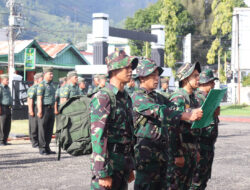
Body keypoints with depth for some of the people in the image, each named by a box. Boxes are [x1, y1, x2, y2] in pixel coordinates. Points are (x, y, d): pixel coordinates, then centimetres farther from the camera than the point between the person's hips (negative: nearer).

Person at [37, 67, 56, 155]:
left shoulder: (51, 84, 17)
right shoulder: (42, 85, -9)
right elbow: (39, 99, -15)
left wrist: (54, 109, 18)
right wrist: (40, 111, -21)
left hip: (51, 109, 8)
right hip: (44, 108, -8)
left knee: (49, 130, 9)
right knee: (42, 129, -4)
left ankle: (47, 148, 15)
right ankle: (42, 149, -1)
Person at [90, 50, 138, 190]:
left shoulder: (126, 98, 14)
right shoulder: (103, 98, -12)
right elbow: (98, 137, -18)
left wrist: (130, 167, 19)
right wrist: (103, 173, -21)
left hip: (123, 166, 8)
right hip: (109, 164, -8)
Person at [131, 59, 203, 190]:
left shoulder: (158, 97, 18)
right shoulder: (138, 97, -11)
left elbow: (174, 108, 9)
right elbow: (160, 112, -23)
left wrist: (194, 113, -9)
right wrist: (188, 116, -30)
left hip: (161, 150, 8)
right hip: (146, 150, -8)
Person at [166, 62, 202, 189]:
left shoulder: (193, 97, 14)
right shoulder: (178, 98, -14)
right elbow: (173, 128, -19)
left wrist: (197, 150, 21)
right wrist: (177, 154, -21)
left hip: (192, 151, 9)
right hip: (180, 150, -9)